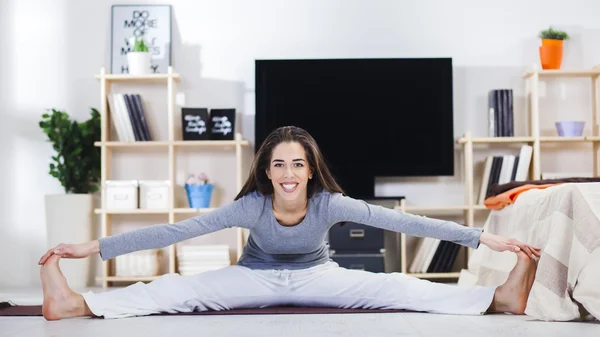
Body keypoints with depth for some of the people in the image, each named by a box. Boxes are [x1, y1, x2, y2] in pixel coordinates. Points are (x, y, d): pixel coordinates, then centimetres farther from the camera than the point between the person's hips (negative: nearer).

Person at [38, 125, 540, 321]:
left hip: (316, 277, 0)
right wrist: (94, 248, -31)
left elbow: (399, 220, -32)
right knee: (178, 288, -22)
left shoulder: (330, 204, -26)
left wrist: (482, 236, -37)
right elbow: (176, 231, -28)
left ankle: (499, 297, -33)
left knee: (396, 287, -21)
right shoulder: (251, 206, -26)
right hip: (256, 278, 0)